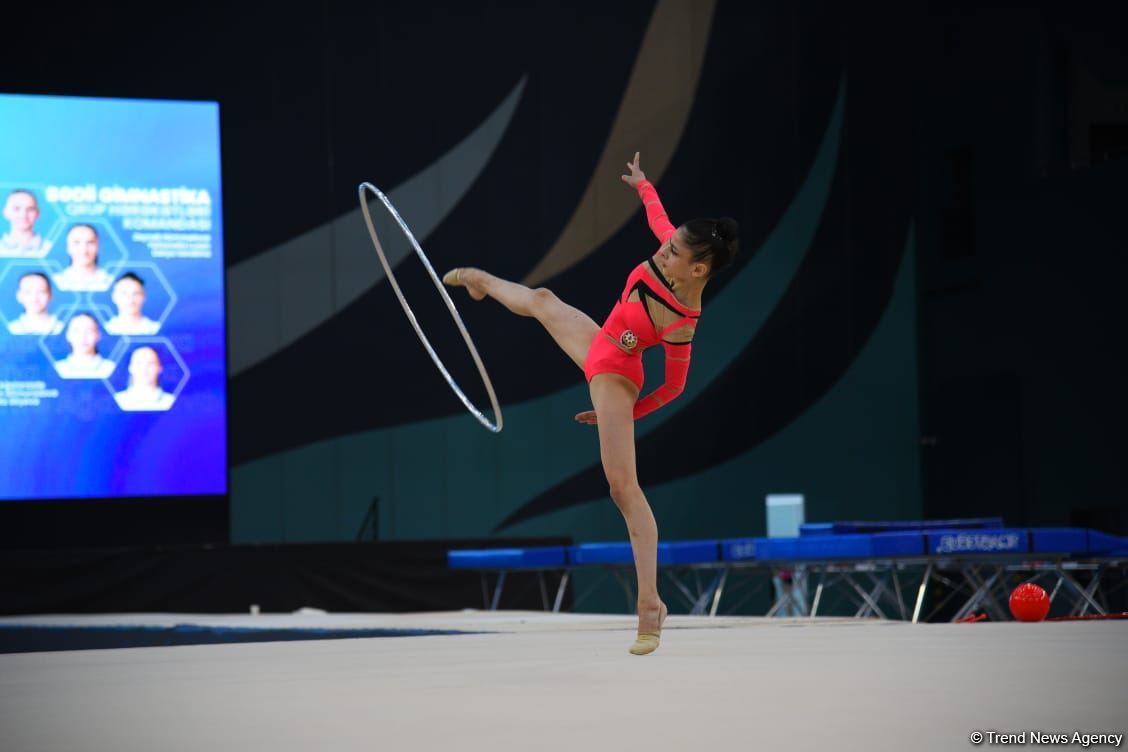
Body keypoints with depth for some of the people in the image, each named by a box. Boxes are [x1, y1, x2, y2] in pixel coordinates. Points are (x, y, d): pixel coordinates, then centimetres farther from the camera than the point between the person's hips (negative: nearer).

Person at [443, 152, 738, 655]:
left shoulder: (681, 324, -34)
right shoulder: (673, 256, -19)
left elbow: (673, 388, -20)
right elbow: (657, 214, 5)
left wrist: (624, 414, -7)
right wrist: (642, 184, 23)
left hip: (613, 377, -9)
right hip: (596, 346, 9)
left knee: (623, 484, -17)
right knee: (541, 300, 34)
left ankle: (650, 603, -20)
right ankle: (480, 281, 73)